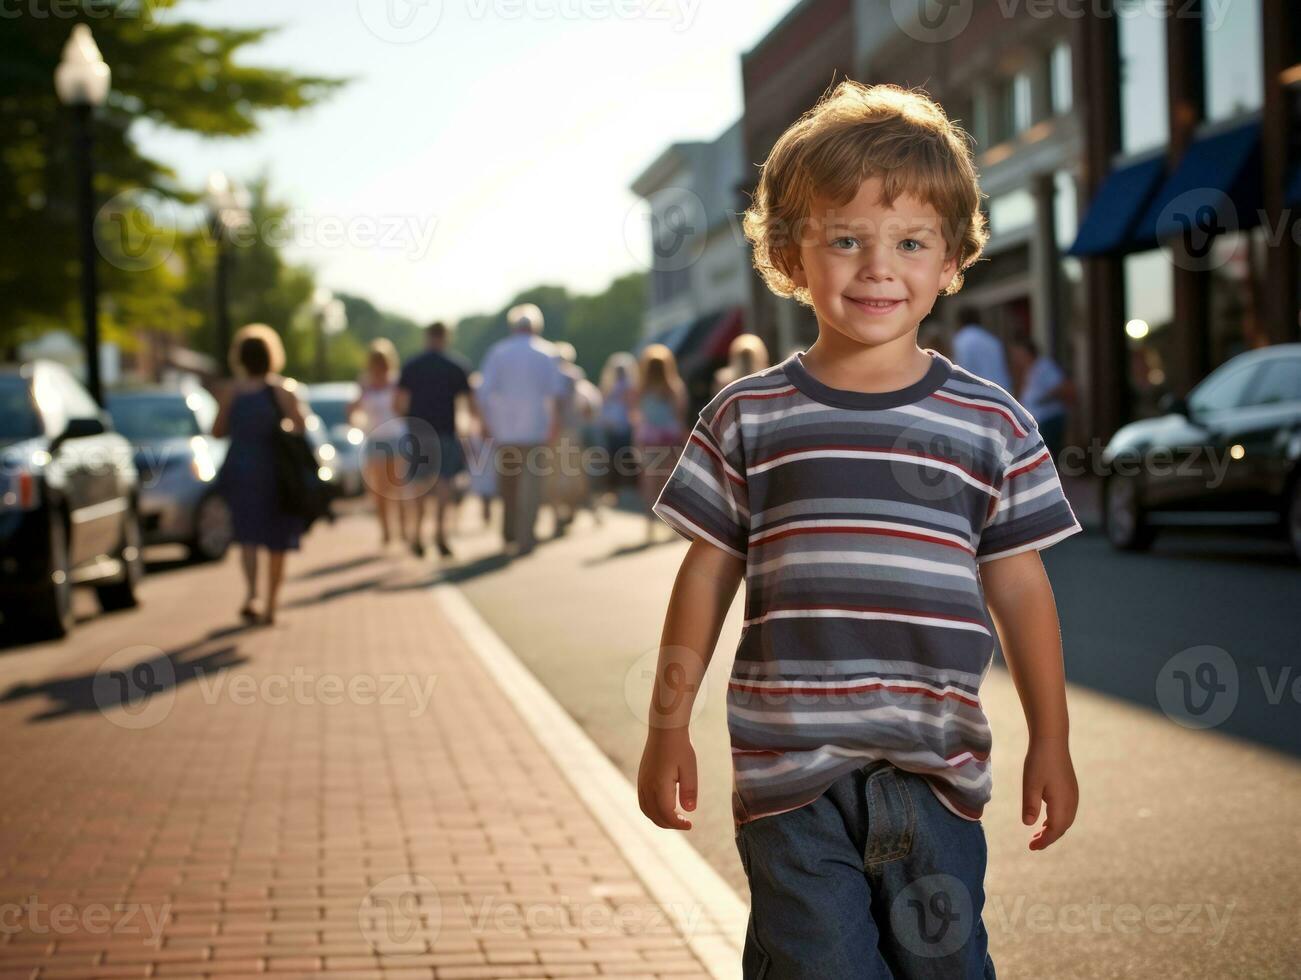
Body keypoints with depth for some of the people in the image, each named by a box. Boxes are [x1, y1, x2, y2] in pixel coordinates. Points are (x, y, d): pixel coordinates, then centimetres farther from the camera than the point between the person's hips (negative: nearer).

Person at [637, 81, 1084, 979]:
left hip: (935, 770, 1)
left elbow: (1019, 585, 8)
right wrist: (668, 727, 6)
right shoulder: (748, 418, 2)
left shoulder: (991, 423, 4)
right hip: (789, 772, -1)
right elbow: (707, 576, 6)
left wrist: (1051, 740, 10)